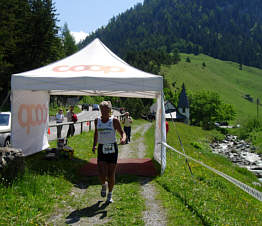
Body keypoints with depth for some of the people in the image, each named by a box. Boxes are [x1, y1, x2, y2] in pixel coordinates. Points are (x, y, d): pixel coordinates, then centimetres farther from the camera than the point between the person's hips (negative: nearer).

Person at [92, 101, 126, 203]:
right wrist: (94, 145, 14)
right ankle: (103, 185, 26)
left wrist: (123, 138, -24)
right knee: (102, 174, -10)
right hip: (101, 149, 2)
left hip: (112, 148, -2)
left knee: (111, 174, 4)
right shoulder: (97, 120, 6)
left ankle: (110, 195, 24)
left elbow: (122, 132, -2)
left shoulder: (114, 120, -4)